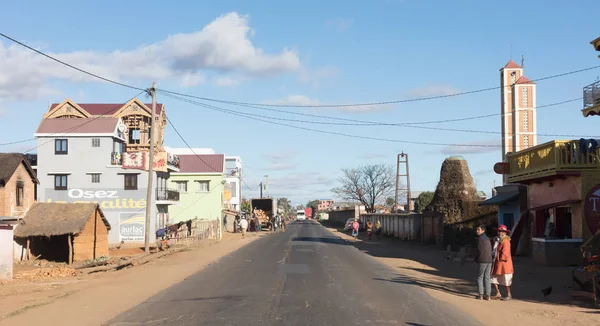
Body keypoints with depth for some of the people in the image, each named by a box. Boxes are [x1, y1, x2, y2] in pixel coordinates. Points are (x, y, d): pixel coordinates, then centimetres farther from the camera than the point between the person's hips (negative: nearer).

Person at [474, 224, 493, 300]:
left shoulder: (480, 238, -10)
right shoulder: (487, 239, 15)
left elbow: (479, 251, -14)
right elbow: (490, 251, 16)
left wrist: (476, 259, 0)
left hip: (482, 261, -7)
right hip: (489, 260, 7)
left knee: (480, 277, 1)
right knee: (487, 278, 8)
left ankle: (481, 295, -1)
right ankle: (487, 295, 8)